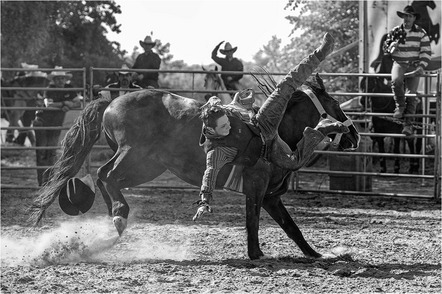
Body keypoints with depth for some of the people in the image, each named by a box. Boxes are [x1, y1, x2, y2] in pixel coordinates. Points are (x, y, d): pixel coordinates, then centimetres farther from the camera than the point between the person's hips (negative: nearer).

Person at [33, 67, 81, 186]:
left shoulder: (69, 89, -2)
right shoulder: (49, 90, -18)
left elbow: (79, 103, -4)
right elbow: (48, 104, -33)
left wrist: (69, 106, -23)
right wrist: (64, 103, -26)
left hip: (56, 124, 4)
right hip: (42, 122, -4)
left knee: (52, 152, 0)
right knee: (41, 152, -2)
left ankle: (48, 179, 3)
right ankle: (41, 181, 2)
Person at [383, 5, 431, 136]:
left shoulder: (421, 33, 1)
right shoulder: (395, 32, 5)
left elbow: (426, 52, 1)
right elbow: (386, 49, 11)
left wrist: (421, 66, -12)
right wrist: (392, 46, -12)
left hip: (414, 66, 0)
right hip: (399, 64, 0)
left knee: (412, 94, -7)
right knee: (396, 81, -32)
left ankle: (408, 124, -1)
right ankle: (400, 105, -9)